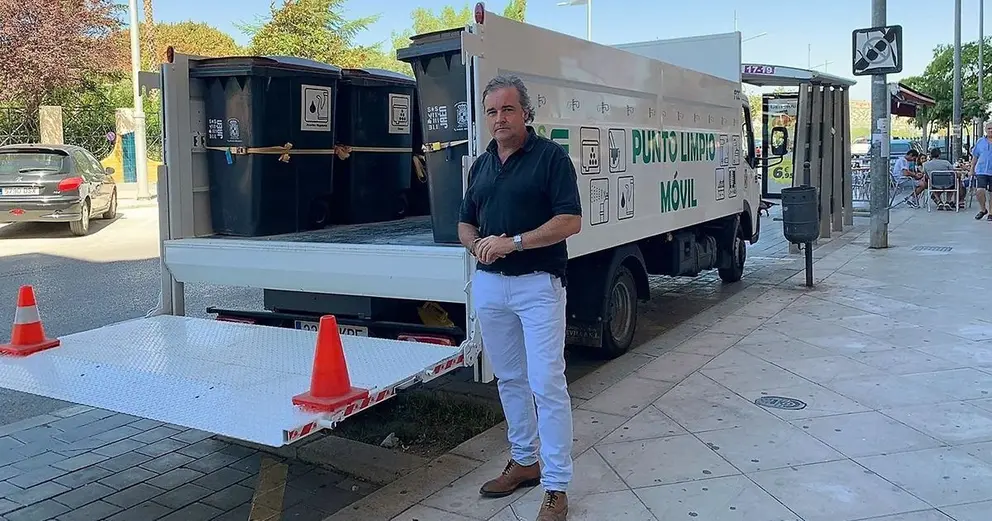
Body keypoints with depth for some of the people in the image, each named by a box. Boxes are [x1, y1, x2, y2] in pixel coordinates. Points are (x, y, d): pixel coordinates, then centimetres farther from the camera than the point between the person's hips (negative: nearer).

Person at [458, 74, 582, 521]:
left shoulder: (550, 156, -6)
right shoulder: (481, 165, 13)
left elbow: (571, 221, -13)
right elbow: (466, 224, 18)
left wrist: (514, 242, -21)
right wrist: (477, 245, -5)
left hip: (537, 284, -6)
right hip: (489, 283, 7)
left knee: (547, 384, -6)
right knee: (509, 379, 15)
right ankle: (524, 461, 30)